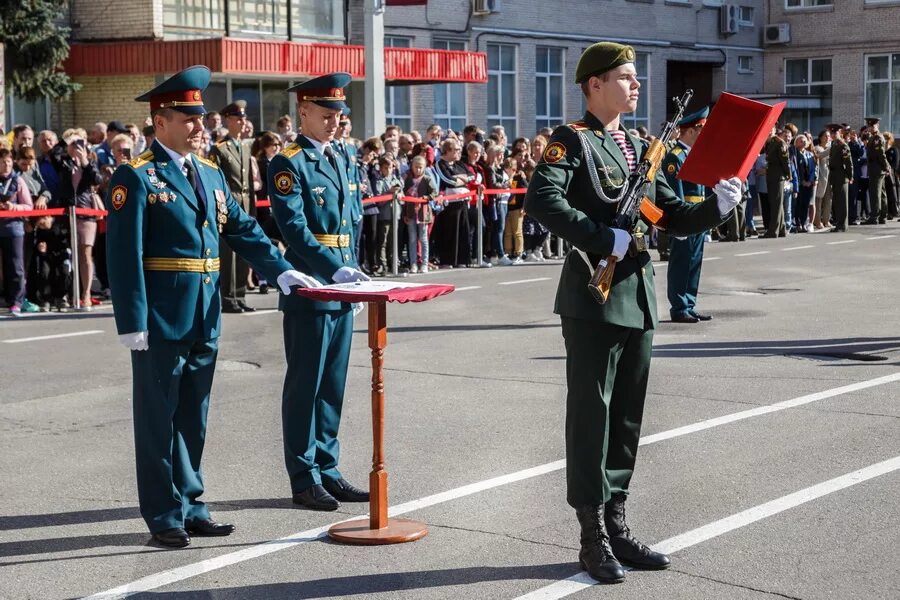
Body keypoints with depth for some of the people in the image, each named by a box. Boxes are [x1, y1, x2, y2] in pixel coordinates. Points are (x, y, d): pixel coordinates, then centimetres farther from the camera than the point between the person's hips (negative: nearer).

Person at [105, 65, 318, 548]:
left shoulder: (211, 174, 12)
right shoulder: (136, 177, -9)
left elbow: (243, 230, 15)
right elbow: (124, 254, -14)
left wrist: (281, 271, 2)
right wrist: (132, 322, -18)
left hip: (205, 319, 7)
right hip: (162, 319, -7)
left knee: (193, 417, 14)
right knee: (158, 418, 4)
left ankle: (189, 505, 24)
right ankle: (163, 515, 12)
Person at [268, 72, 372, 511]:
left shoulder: (336, 159, 16)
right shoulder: (288, 164, -9)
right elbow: (294, 228, -19)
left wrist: (352, 270, 10)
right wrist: (335, 269, -27)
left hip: (339, 292, 8)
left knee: (333, 386, 12)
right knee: (305, 386, 0)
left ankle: (327, 470, 21)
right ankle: (304, 479, 7)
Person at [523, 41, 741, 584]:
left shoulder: (640, 147, 17)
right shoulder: (572, 140, -6)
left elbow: (676, 218, 16)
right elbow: (542, 199, -24)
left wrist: (719, 204, -3)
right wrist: (606, 240, -23)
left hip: (639, 299, 8)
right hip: (594, 297, -8)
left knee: (628, 417, 12)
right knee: (592, 416, -2)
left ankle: (616, 525, 22)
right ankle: (594, 537, 5)